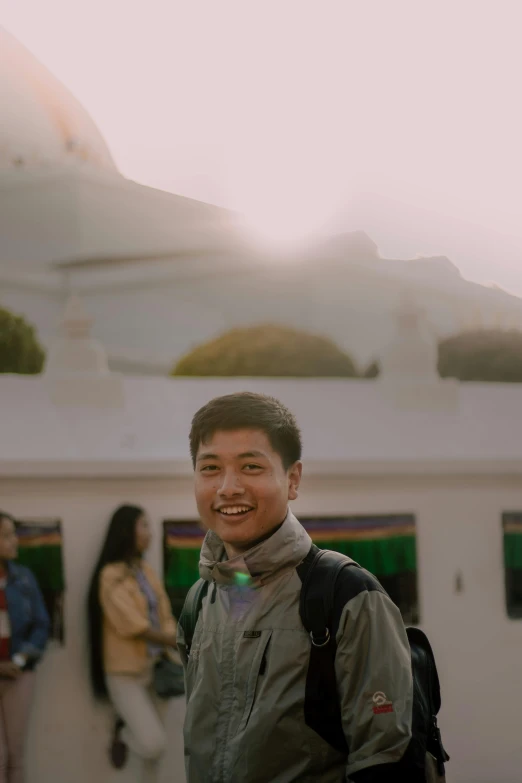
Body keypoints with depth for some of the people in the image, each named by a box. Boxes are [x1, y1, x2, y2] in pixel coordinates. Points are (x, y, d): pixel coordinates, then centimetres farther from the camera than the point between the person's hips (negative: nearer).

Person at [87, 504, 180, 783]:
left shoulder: (148, 571, 9)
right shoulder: (111, 575, -13)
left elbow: (165, 618, 8)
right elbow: (134, 626, -16)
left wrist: (175, 657, -8)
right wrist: (180, 641, -11)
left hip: (156, 668, 7)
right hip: (126, 672, -7)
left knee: (152, 750, 7)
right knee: (153, 744, -16)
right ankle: (124, 733, 16)